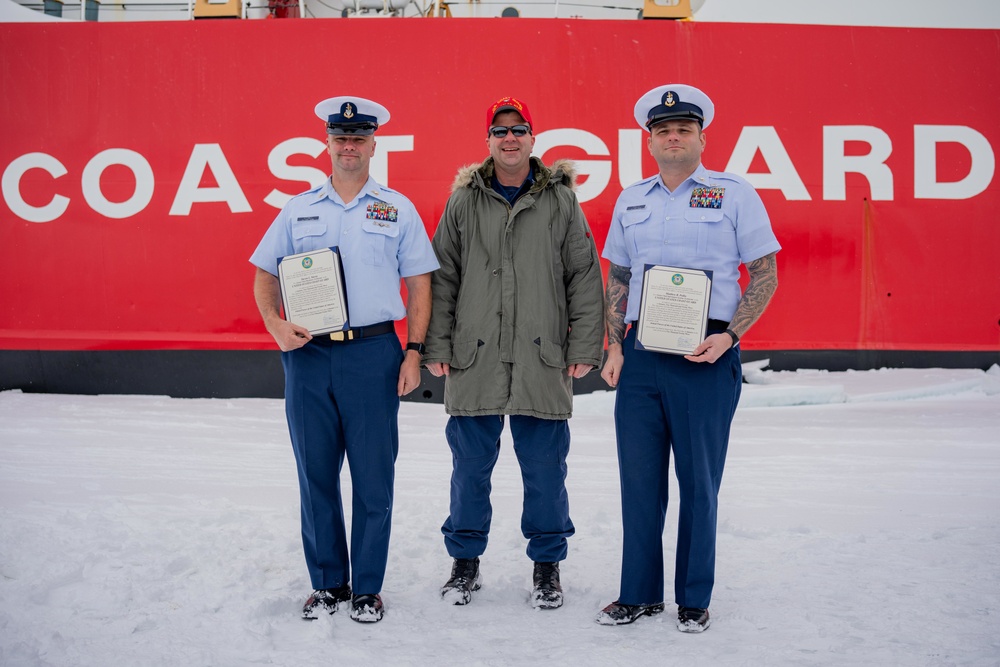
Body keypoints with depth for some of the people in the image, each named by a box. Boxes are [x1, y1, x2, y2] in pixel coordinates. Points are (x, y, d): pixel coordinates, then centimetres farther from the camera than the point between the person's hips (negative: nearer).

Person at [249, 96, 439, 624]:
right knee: (316, 474, 9)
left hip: (372, 353, -2)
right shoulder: (299, 209, 10)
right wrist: (276, 326, -5)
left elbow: (418, 285, 5)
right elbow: (265, 275, 13)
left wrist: (414, 353, -4)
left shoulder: (397, 209, 6)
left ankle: (367, 587, 16)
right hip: (307, 354, 2)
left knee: (372, 477, 2)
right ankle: (327, 583, 23)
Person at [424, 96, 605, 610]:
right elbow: (441, 278, 8)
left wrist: (584, 347, -1)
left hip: (542, 361, -1)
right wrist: (437, 347, 2)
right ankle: (465, 561, 24)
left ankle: (547, 565, 21)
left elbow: (585, 277, 4)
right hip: (474, 360, 1)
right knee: (470, 465, 9)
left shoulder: (561, 202, 5)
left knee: (545, 467, 6)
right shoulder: (463, 203, 7)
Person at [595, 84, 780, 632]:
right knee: (639, 478, 8)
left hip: (706, 356, -4)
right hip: (640, 355, 4)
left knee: (699, 481, 5)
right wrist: (614, 346, 6)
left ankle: (694, 599, 19)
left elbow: (765, 274, -1)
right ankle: (639, 594, 22)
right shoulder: (631, 201, 12)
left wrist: (729, 336, -13)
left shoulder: (734, 193, 0)